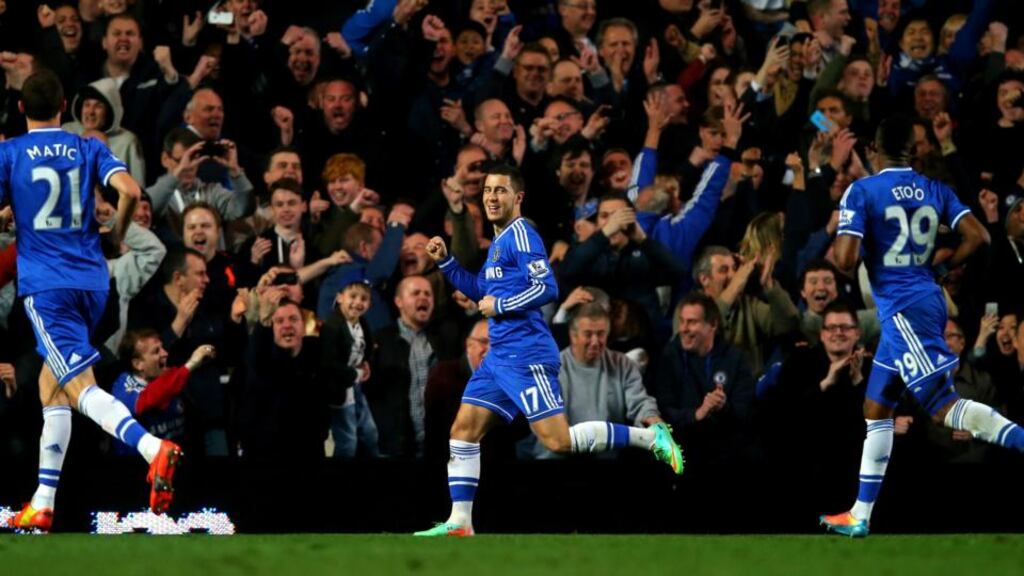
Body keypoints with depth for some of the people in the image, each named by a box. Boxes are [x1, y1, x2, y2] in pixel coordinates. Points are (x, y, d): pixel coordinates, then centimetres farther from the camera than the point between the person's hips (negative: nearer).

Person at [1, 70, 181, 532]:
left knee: (80, 387, -15)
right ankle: (42, 505, 15)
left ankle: (153, 448, -42)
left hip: (45, 284, -5)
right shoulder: (88, 149, 8)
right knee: (50, 386, 18)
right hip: (92, 280, 5)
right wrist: (117, 234, 11)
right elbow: (129, 191, -7)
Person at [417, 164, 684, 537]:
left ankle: (650, 437, -5)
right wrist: (445, 262, 23)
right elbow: (482, 292, 31)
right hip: (499, 354, 10)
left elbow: (547, 288, -19)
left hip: (525, 355, -10)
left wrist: (500, 306, -13)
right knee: (463, 431, 5)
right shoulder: (499, 242, 19)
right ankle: (459, 523, 7)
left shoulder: (521, 235, -9)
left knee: (558, 441, -13)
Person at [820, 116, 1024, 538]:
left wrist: (833, 247, 7)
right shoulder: (935, 190, 9)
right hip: (927, 296, 8)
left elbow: (845, 259, -16)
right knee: (876, 408, 16)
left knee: (944, 407, -16)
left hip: (901, 309, -8)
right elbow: (977, 235, 1)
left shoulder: (862, 192, -8)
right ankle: (860, 516, 21)